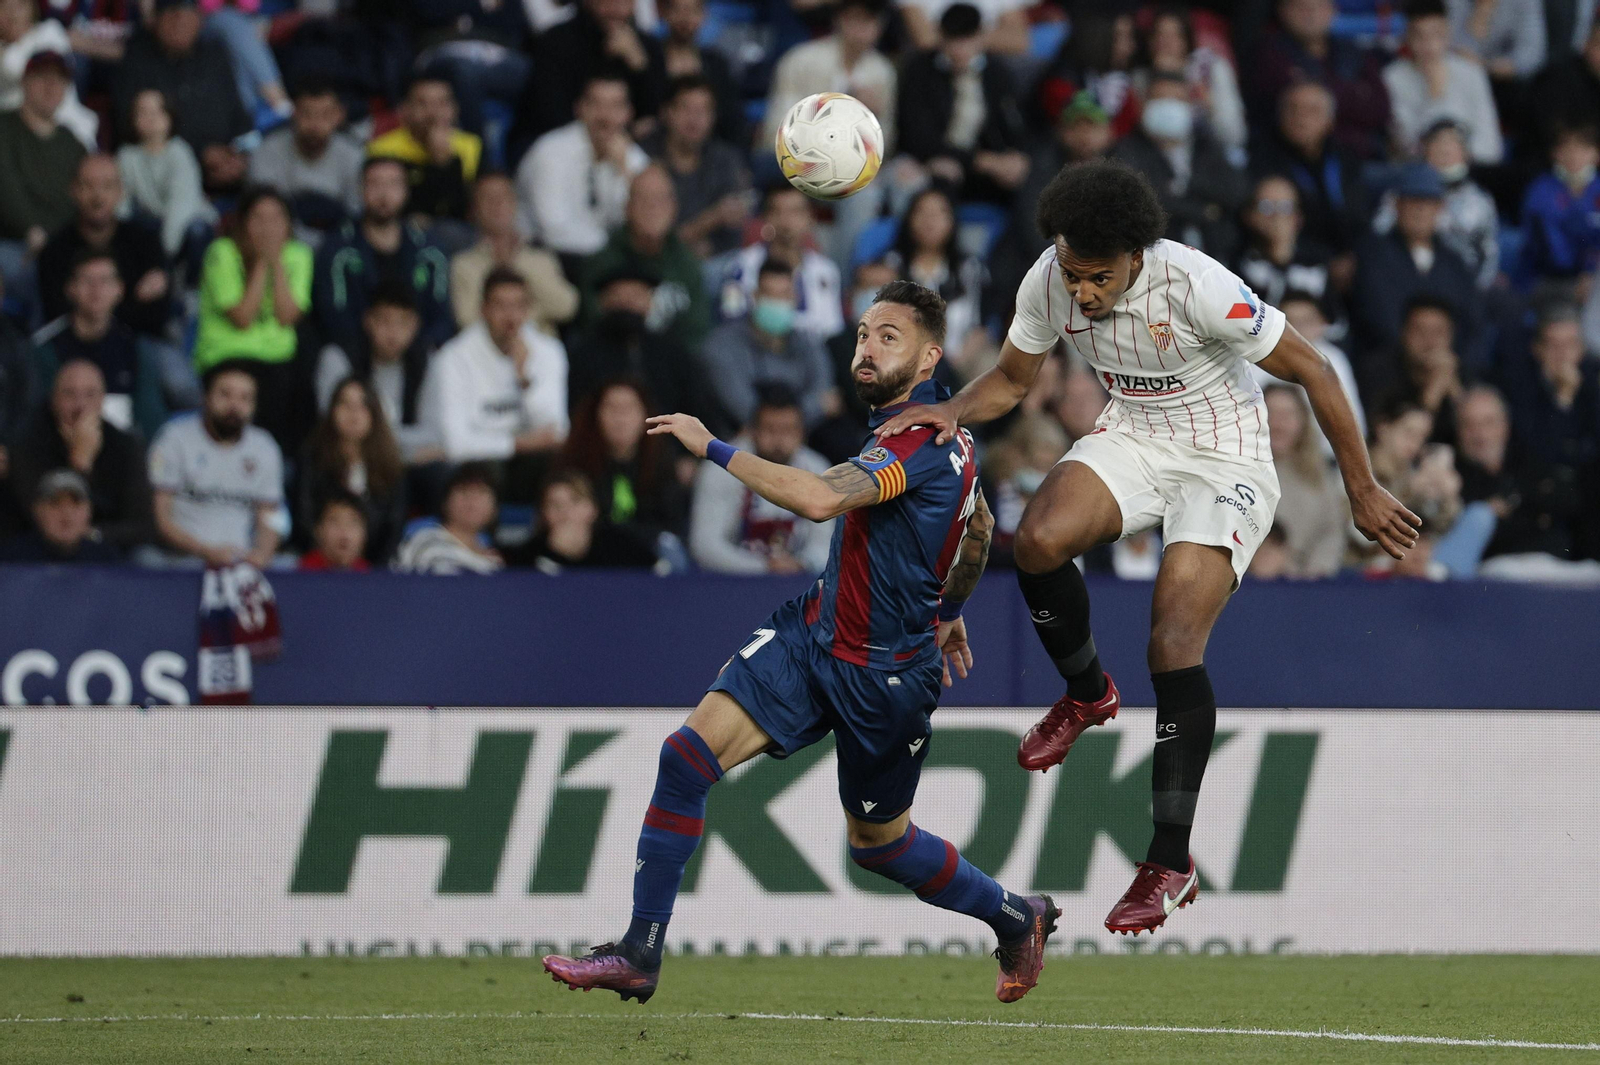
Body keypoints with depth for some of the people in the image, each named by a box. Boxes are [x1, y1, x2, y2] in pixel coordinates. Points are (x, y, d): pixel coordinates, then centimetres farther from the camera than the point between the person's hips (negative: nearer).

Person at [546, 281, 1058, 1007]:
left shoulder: (925, 444, -23)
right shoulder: (939, 429, 9)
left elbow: (819, 498, -39)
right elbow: (979, 525, 27)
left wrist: (711, 448, -32)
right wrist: (951, 609, 43)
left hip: (884, 674, -8)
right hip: (812, 631, 8)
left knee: (877, 843, 7)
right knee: (689, 752, -6)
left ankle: (1016, 918, 32)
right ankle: (640, 954, -3)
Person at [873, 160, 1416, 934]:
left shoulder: (1196, 286, -28)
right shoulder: (1048, 285, -13)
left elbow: (1311, 371, -17)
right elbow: (1012, 379, 8)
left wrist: (1362, 492, -11)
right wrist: (953, 411, -15)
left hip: (1225, 459, -5)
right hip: (1132, 439, 5)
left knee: (1173, 647, -18)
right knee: (1039, 539, -26)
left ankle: (1171, 862, -7)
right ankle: (1086, 692, 5)